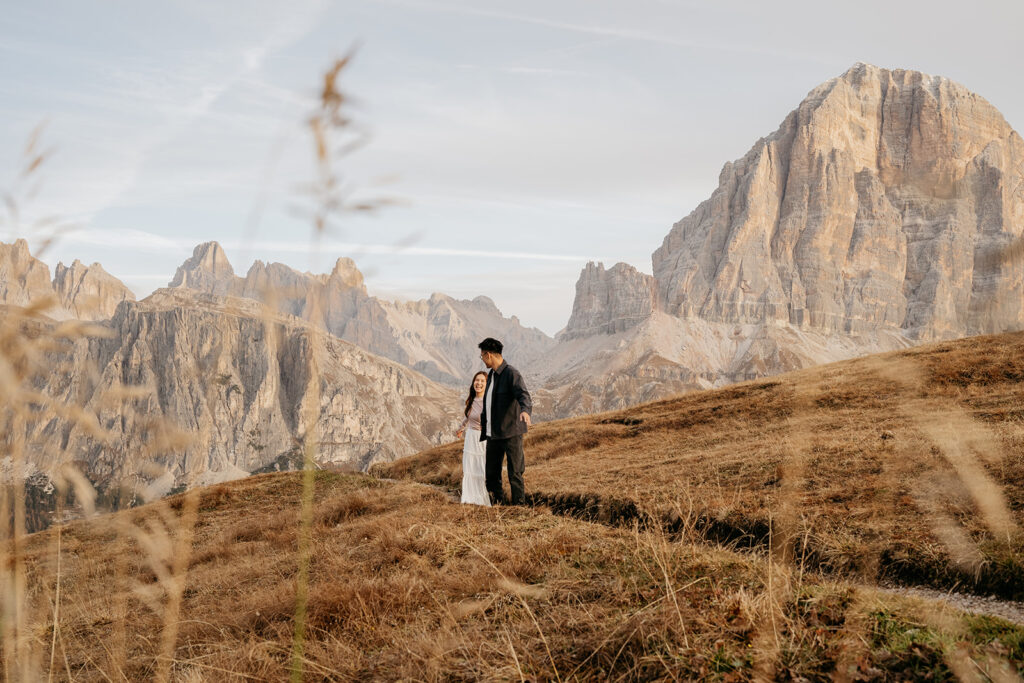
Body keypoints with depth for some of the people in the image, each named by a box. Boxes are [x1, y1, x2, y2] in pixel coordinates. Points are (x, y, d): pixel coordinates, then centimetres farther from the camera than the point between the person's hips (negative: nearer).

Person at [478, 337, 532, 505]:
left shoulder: (512, 374, -12)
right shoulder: (491, 375, 15)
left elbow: (523, 395, -29)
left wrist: (525, 410, -50)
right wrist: (483, 428, 31)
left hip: (511, 433, -8)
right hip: (493, 434, 8)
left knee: (515, 474, -3)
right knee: (491, 474, 12)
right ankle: (497, 504, 24)